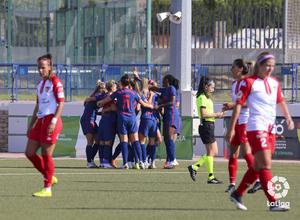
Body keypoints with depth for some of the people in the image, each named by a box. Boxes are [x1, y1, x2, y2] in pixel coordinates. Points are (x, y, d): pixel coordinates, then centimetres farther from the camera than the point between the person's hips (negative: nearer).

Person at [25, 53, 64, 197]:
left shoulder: (55, 82, -7)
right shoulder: (40, 84, 17)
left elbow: (61, 103, -12)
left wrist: (53, 121, -21)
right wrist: (31, 124, 21)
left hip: (51, 120, -9)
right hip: (40, 120, 9)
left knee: (46, 154, -6)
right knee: (29, 153, 6)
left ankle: (47, 189, 0)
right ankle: (50, 178, 19)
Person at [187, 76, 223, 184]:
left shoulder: (206, 98, 19)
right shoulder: (202, 98, -12)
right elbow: (203, 114, -20)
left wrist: (217, 115, 8)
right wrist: (216, 114, -13)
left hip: (209, 126, 10)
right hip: (206, 125, -10)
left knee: (214, 152, 10)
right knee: (211, 152, -6)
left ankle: (194, 167, 10)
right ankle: (211, 177, -3)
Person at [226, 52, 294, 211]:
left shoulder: (274, 82, 15)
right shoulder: (249, 82, -5)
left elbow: (281, 101, 28)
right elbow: (238, 105, -5)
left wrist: (288, 118, 14)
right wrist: (231, 129, -9)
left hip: (271, 128, 7)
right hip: (256, 128, -7)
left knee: (258, 166, 11)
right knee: (265, 164, -14)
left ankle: (237, 194, 25)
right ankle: (273, 203, -19)